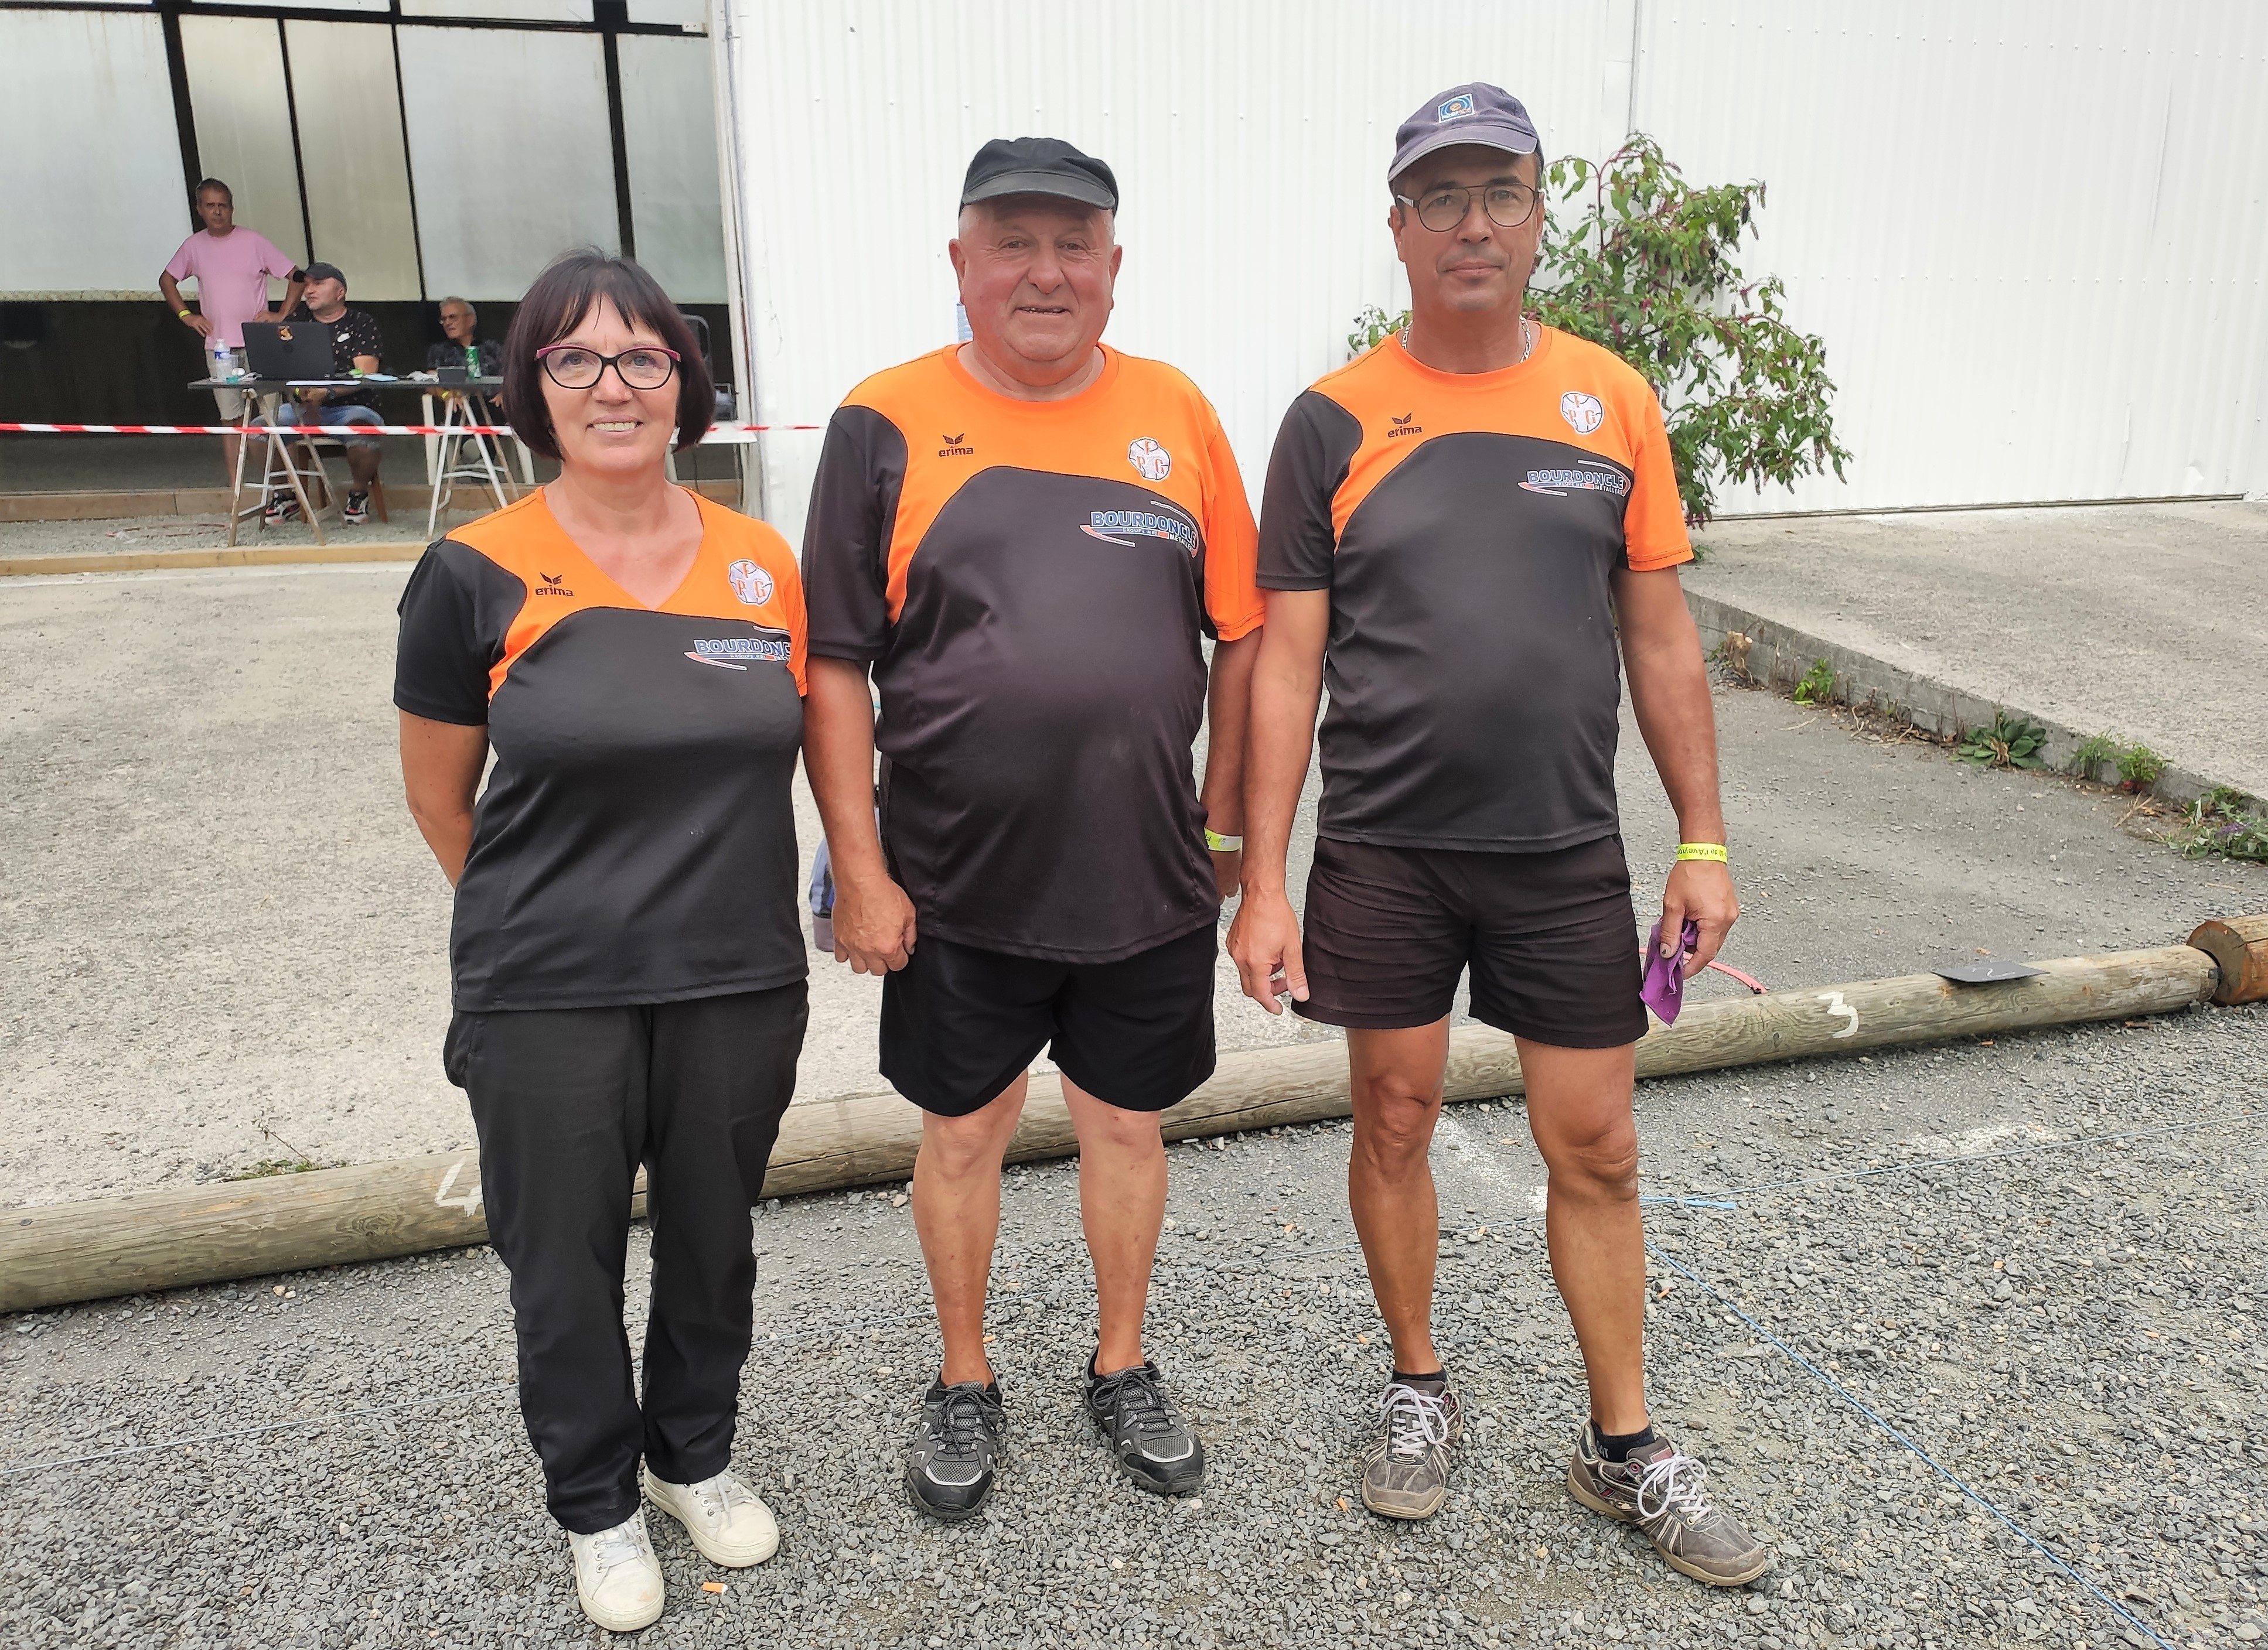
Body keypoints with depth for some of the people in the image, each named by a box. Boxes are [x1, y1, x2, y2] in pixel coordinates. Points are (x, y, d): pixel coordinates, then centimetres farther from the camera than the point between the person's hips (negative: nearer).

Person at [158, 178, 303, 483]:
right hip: (218, 348, 3)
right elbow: (166, 280, 21)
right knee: (230, 418, 6)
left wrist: (281, 315, -11)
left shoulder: (253, 241, -3)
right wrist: (185, 315, 8)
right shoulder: (194, 246, 7)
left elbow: (297, 277, -2)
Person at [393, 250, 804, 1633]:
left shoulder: (765, 564, -1)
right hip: (548, 1001, -2)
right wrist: (549, 915, 9)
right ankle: (596, 1503, 39)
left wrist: (711, 899, 9)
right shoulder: (477, 574, -8)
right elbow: (441, 797, 2)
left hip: (740, 985, 3)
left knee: (713, 1242, 18)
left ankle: (697, 1454, 45)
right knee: (565, 1261, 13)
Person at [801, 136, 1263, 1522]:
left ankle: (1123, 1368, 39)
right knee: (963, 1133, 14)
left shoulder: (1177, 415, 2)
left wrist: (1226, 822, 3)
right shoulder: (888, 424, -5)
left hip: (1150, 879, 2)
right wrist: (860, 870, -8)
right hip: (957, 886, -1)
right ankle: (966, 1384, 37)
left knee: (1128, 1124, 16)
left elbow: (1242, 633, 6)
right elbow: (835, 666, -5)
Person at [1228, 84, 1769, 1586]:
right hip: (1384, 853, -1)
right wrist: (1264, 882, -6)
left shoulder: (1613, 401, 3)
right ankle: (1421, 1391, 35)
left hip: (1565, 853, 1)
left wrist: (1705, 842, 4)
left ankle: (1627, 1448, 28)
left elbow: (1660, 637, 6)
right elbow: (1286, 666, -3)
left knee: (1597, 1150, 9)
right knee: (1396, 1122, 12)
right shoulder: (1335, 421, -2)